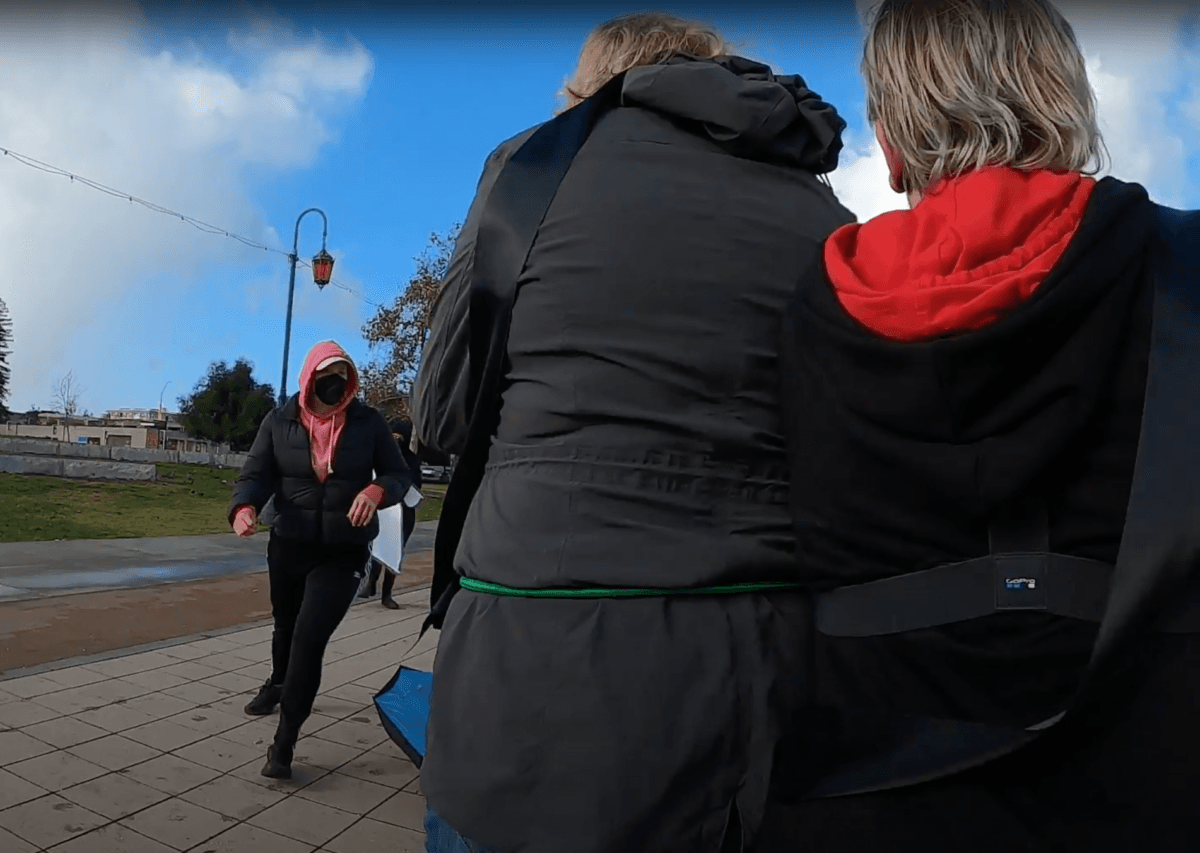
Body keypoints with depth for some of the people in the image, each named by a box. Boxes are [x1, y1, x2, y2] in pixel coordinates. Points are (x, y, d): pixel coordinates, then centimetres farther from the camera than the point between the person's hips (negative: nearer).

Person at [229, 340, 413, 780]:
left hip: (344, 553, -2)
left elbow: (399, 474, -1)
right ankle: (278, 683, 58)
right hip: (288, 546, 3)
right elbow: (255, 474, -5)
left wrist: (377, 490, -24)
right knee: (286, 626, 25)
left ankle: (284, 742, 1)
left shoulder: (368, 422, -7)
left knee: (310, 639, -14)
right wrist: (244, 508, -27)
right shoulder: (279, 421, -5)